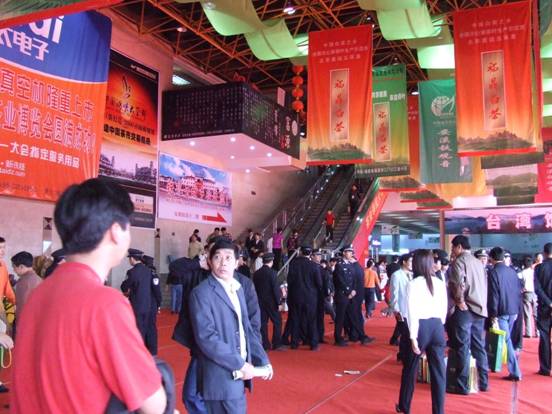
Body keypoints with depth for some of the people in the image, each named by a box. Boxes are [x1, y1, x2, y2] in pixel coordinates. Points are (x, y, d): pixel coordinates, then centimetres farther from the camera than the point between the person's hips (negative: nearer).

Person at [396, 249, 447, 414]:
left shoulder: (413, 284, -7)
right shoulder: (440, 283, 5)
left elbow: (412, 312, -12)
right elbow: (444, 310, 7)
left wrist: (413, 337, -11)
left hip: (420, 327, -3)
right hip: (437, 327, 3)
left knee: (410, 369, 14)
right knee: (438, 371, 8)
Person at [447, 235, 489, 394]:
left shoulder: (459, 261, -8)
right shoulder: (478, 262, 14)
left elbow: (458, 283, -22)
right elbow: (484, 285, 15)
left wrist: (460, 301, -10)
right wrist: (481, 303, 16)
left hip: (464, 309, -7)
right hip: (479, 309, 7)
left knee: (462, 348, -2)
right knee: (479, 346, 14)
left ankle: (462, 385, 3)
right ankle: (483, 382, 21)